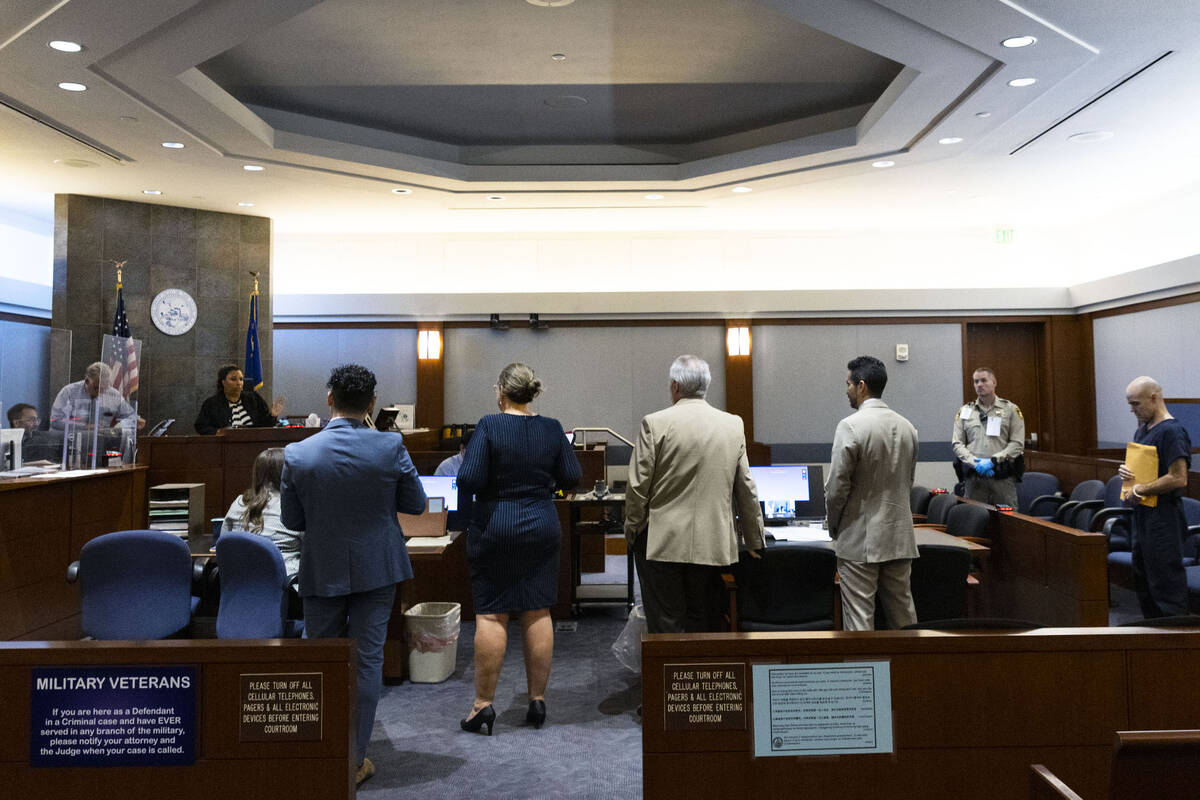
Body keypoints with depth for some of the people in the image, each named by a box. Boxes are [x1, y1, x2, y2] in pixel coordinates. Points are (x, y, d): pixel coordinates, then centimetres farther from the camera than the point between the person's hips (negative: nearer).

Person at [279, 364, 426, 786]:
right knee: (367, 661, 9)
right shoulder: (391, 448, -14)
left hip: (322, 572, 1)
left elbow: (291, 519, -3)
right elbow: (416, 504, -4)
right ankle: (355, 759, 18)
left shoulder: (298, 454, -12)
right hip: (376, 569, 0)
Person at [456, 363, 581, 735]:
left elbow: (469, 479, -18)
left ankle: (483, 704, 10)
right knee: (538, 613, 9)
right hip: (542, 527, 4)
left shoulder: (489, 426, -12)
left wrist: (497, 479, 3)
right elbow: (571, 477, 2)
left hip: (495, 529, -3)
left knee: (490, 614, 3)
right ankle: (538, 700, 16)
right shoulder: (552, 428, -1)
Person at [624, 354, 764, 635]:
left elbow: (638, 485, -7)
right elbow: (746, 489, 9)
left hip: (662, 544, -3)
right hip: (712, 545, 4)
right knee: (704, 623, 14)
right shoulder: (733, 425, 3)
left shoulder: (655, 423, -8)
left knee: (666, 625, 3)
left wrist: (631, 530, 8)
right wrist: (754, 541, 19)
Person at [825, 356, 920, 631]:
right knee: (904, 615, 16)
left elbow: (837, 487, -13)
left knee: (859, 619, 1)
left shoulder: (850, 426, -15)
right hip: (900, 538, 7)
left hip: (859, 540, -6)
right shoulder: (907, 427, 6)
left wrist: (833, 527, 2)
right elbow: (908, 482, 14)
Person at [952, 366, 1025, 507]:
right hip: (974, 477, 2)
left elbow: (1017, 444, -1)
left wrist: (993, 460, -12)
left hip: (1003, 477, -1)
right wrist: (975, 463, -9)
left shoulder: (1010, 409, 7)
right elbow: (957, 444, 6)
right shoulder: (965, 411, 12)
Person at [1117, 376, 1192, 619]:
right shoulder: (1142, 429, 13)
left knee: (1166, 583, -4)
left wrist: (1139, 490, -16)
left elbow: (1178, 479, -23)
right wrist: (1124, 471, 3)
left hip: (1163, 519, -10)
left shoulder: (1172, 431, -15)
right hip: (1142, 515, 10)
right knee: (1142, 580, 16)